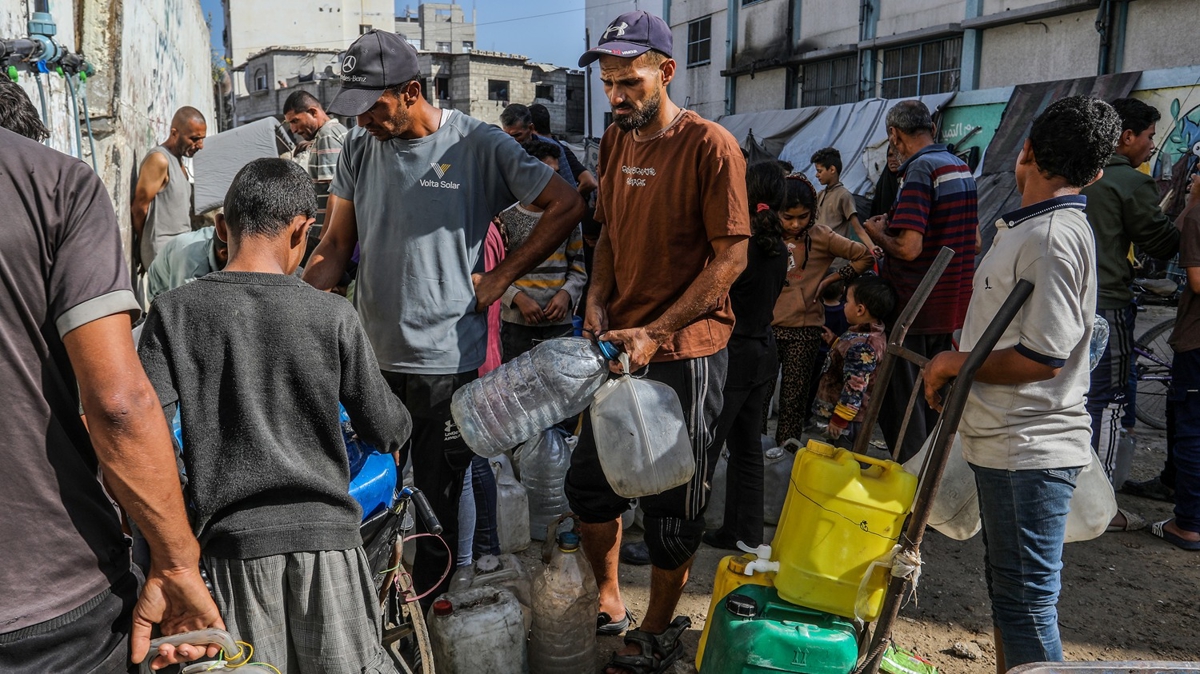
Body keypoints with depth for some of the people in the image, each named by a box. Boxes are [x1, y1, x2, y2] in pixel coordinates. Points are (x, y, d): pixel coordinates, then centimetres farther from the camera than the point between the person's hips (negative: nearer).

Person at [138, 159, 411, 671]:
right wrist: (402, 422, 21)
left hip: (233, 537, 1)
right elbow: (385, 432, -1)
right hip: (324, 532, -1)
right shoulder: (333, 316, -7)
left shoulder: (173, 312, -4)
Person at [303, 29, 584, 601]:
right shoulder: (359, 146, 6)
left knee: (435, 498, 8)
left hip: (445, 357, -4)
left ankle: (421, 611, 27)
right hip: (371, 355, 4)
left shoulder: (479, 145, -6)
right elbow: (336, 246, 10)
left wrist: (500, 277, -5)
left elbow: (566, 207, -2)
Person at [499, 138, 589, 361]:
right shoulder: (507, 218, 1)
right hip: (516, 323, -2)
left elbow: (578, 269, 10)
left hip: (560, 323, 2)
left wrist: (566, 293, -8)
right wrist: (518, 298, -14)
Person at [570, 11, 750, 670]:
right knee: (588, 479, 15)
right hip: (621, 343, 7)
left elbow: (731, 257, -15)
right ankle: (607, 604, 36)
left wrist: (654, 332, -21)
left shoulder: (711, 147, -13)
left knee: (671, 502, 5)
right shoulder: (615, 140, 9)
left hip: (685, 349, -7)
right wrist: (599, 298, 0)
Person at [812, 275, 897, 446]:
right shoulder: (874, 334, 4)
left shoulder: (861, 346, -27)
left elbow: (855, 388, -26)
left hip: (847, 420, -10)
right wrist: (835, 342, 25)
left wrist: (839, 420, -20)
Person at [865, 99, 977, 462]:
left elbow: (909, 248, -26)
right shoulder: (961, 167, 9)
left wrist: (878, 233, -5)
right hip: (952, 307, 9)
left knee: (900, 404, 2)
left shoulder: (919, 170, -17)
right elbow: (973, 239, 19)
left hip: (913, 309, -9)